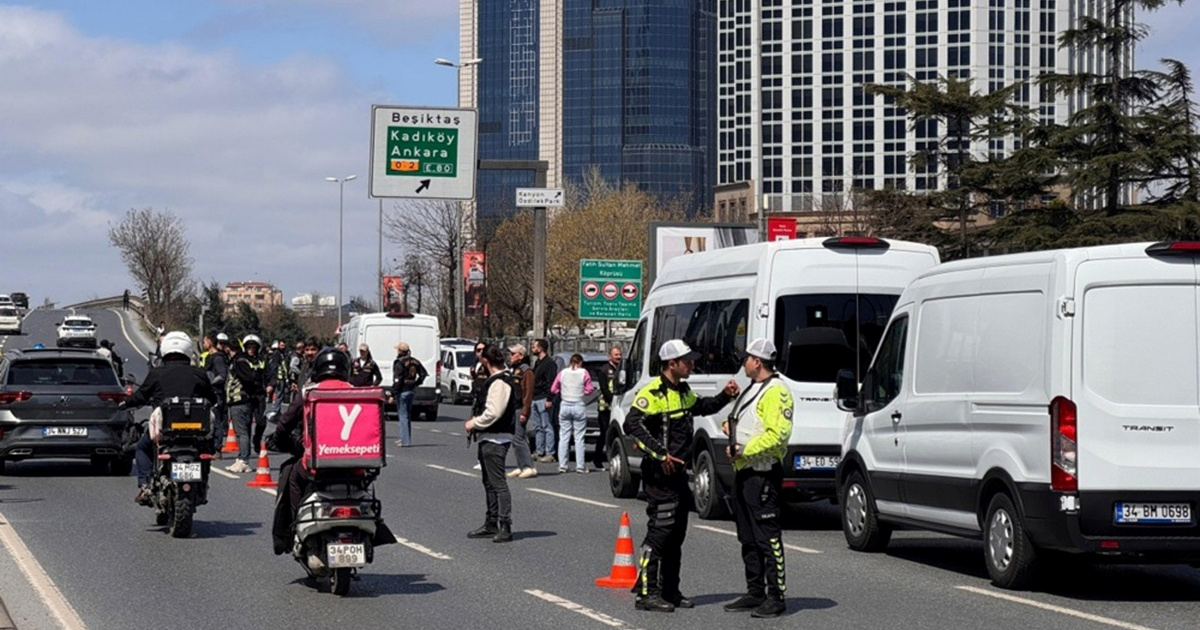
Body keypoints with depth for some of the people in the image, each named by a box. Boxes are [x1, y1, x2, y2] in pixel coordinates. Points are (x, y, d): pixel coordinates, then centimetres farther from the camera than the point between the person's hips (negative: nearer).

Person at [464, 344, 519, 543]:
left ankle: (505, 527, -11)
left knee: (498, 483, -11)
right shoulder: (495, 381, 15)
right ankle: (491, 524, 24)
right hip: (488, 439, 11)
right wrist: (477, 422, 11)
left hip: (495, 440, -11)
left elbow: (493, 413, -22)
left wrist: (474, 423, -11)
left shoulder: (500, 383, -16)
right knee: (489, 483, 16)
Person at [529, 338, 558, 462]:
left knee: (546, 426, -7)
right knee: (537, 427, 11)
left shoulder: (549, 363, -10)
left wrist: (549, 399, -21)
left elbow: (551, 382, -16)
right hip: (535, 399, 10)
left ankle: (549, 454, -7)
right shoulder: (538, 363, 19)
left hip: (543, 400, -10)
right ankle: (540, 452, 15)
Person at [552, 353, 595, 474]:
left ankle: (562, 465, 4)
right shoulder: (584, 373, -3)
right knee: (579, 438, 2)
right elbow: (589, 389, -3)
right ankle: (580, 466, 1)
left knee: (563, 437, 7)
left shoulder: (562, 373, 4)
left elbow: (553, 389, 7)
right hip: (579, 406, -2)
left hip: (565, 405, 2)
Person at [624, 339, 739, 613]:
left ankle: (669, 590, 22)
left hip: (678, 472, 10)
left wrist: (725, 396, 14)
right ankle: (646, 592, -8)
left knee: (677, 533, 13)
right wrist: (660, 453, -26)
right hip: (659, 474, -10)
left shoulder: (683, 392, 15)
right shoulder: (653, 392, -14)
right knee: (660, 531, -11)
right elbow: (632, 425, -23)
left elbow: (702, 407, 33)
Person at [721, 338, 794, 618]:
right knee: (748, 538, 14)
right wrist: (732, 424, 11)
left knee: (768, 537, -8)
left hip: (763, 474, -11)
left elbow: (778, 434, -23)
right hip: (743, 472, 11)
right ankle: (755, 593, 21)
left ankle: (776, 597, -6)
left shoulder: (776, 391, -14)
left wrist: (744, 449, -22)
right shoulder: (753, 389, 20)